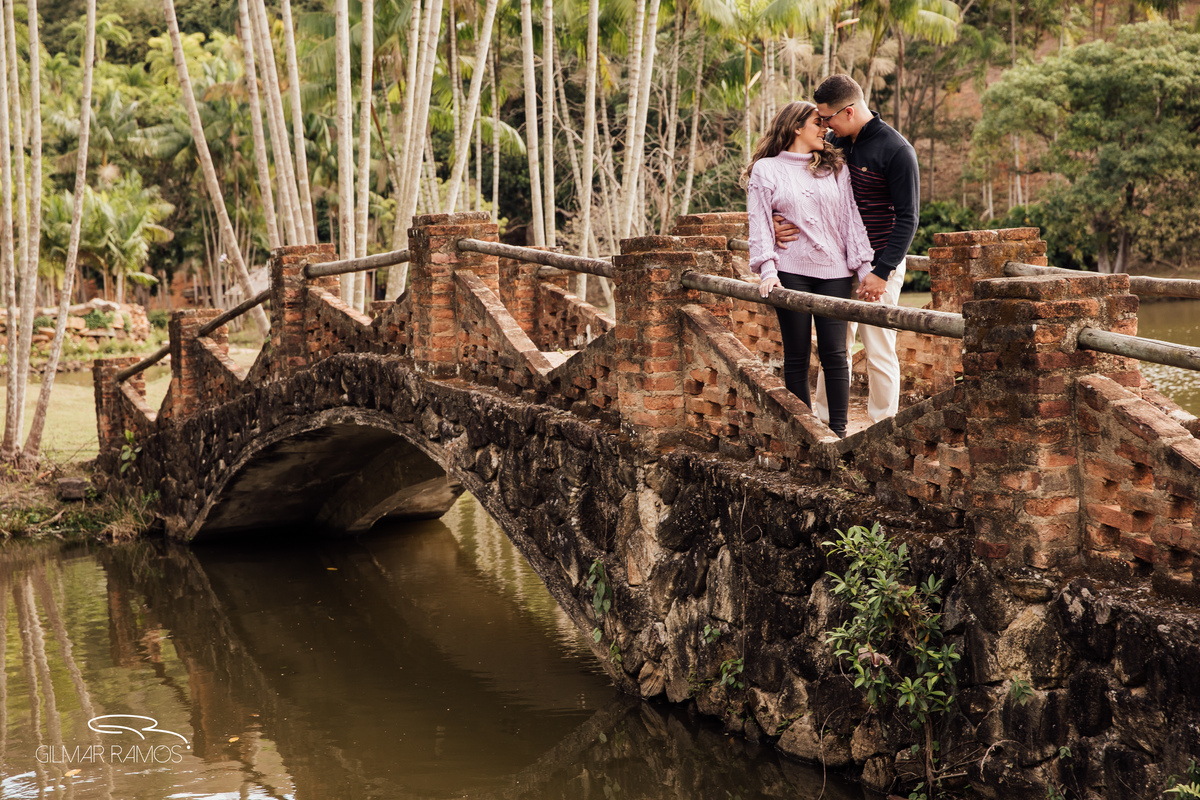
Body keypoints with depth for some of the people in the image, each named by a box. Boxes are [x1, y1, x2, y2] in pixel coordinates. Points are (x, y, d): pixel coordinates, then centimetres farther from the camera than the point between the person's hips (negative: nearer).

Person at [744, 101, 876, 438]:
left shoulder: (835, 167, 16)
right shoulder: (765, 170, 9)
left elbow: (850, 218, 11)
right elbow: (759, 223, 3)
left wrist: (864, 268, 2)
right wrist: (767, 269, -10)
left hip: (834, 271, 2)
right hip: (790, 271, -2)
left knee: (834, 353, -4)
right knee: (796, 356, 0)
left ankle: (838, 432, 0)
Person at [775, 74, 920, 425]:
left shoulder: (896, 150, -12)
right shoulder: (834, 143, 6)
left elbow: (907, 218, -13)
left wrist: (881, 273, -18)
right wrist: (785, 223, -10)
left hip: (879, 265, -6)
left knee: (879, 351, -2)